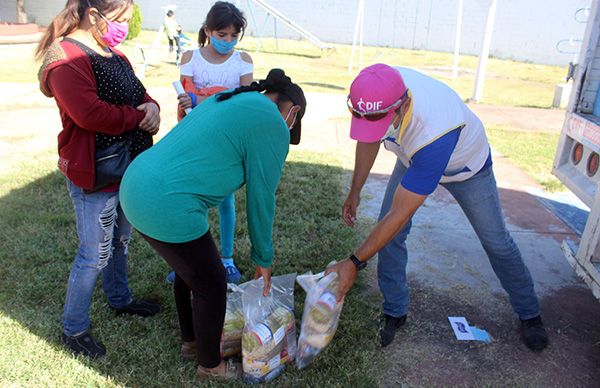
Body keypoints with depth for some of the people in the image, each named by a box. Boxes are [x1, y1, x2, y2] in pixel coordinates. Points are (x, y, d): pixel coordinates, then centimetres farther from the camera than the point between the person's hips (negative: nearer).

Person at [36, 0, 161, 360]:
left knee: (120, 241, 23)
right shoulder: (67, 58, -17)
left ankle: (120, 299, 43)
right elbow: (89, 114, -29)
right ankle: (74, 329, 21)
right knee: (95, 255, 1)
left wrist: (152, 106, -7)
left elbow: (139, 94, 17)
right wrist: (138, 116, -16)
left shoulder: (114, 56, 13)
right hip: (94, 175, -9)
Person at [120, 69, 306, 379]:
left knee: (190, 269, 28)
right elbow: (261, 199, -5)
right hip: (167, 209, -10)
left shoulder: (229, 100, 19)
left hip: (136, 187, 10)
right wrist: (263, 258, 10)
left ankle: (190, 340, 51)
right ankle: (210, 365, 37)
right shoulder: (272, 126, -8)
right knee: (212, 285, 12)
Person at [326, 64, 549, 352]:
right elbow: (368, 139, -8)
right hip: (415, 158, 5)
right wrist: (354, 192, -5)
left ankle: (529, 314, 34)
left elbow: (398, 217, -42)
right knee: (387, 234, -8)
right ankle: (394, 313, 12)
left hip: (466, 165, -4)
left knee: (496, 242, 9)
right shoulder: (379, 92, -33)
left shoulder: (435, 132, -49)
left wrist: (354, 263, -37)